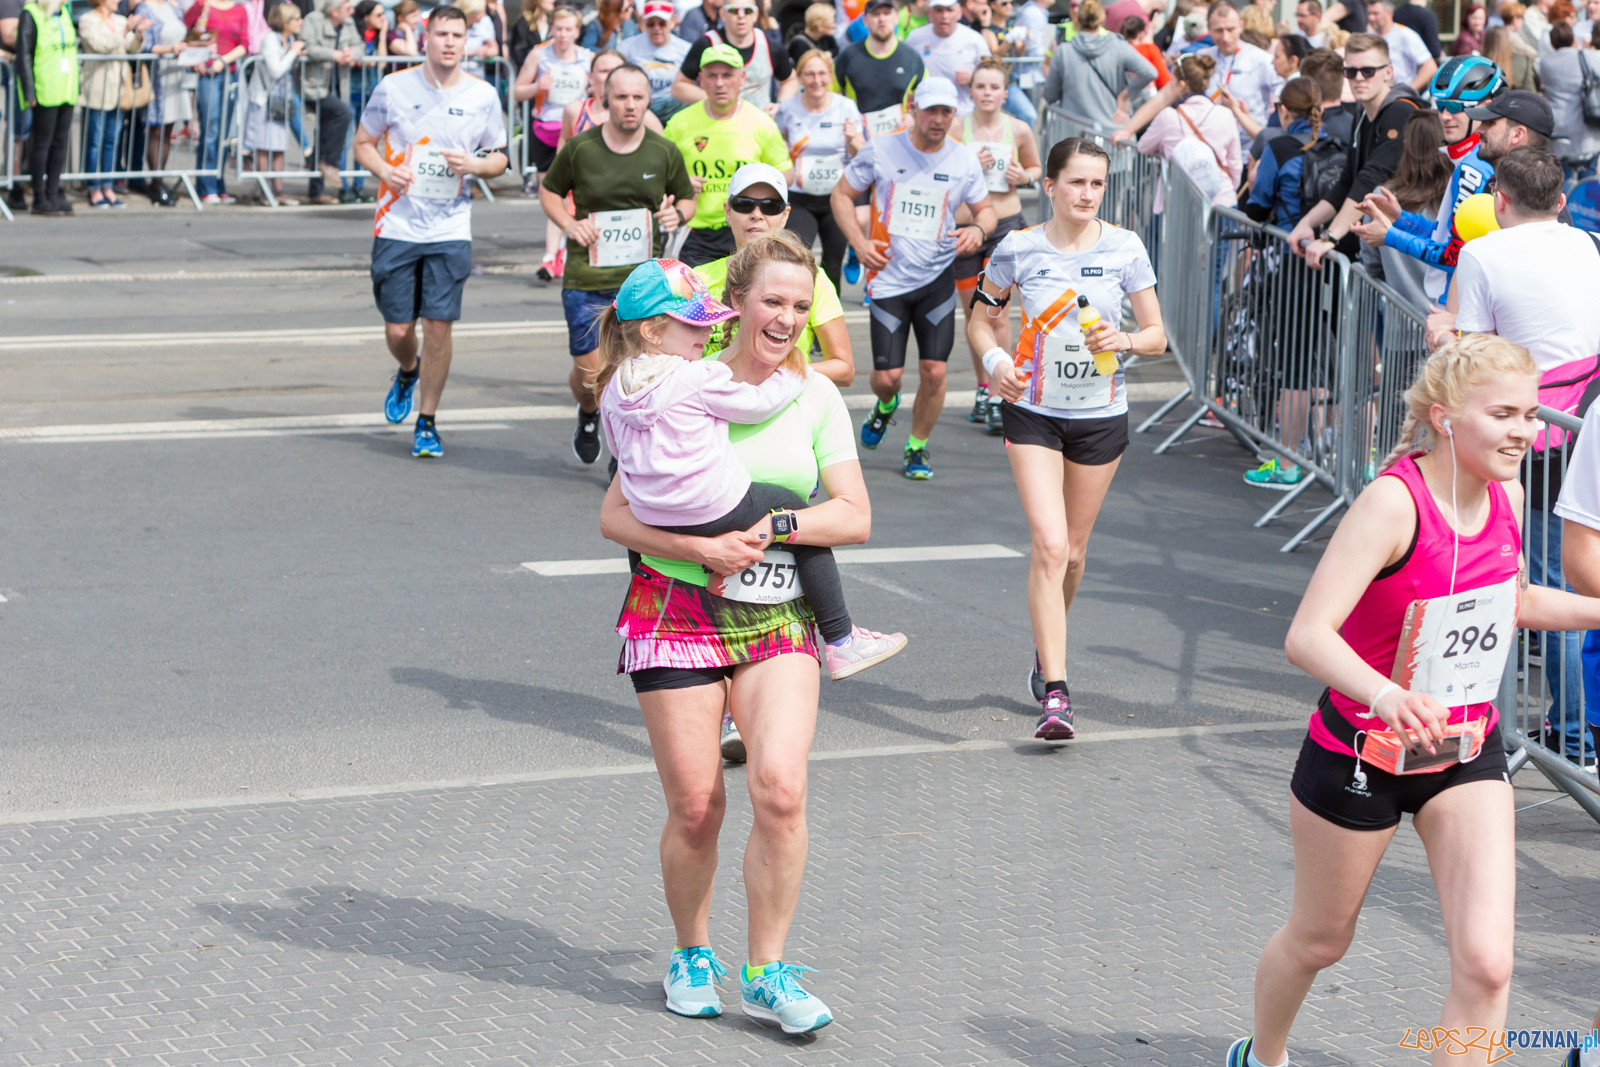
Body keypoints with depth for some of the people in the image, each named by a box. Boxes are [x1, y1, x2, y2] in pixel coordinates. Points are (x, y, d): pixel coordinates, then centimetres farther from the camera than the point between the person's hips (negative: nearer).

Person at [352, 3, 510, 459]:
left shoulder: (483, 96, 1)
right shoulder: (393, 88, -2)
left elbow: (500, 158, 11)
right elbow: (363, 143, 8)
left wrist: (474, 165, -11)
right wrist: (385, 170, -13)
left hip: (451, 230, 0)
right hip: (397, 227, 0)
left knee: (438, 326, -5)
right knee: (397, 330, 3)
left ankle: (427, 422, 11)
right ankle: (407, 372, 40)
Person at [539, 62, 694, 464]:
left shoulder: (665, 152, 2)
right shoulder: (579, 148, -3)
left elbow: (687, 198, 17)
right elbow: (549, 190, 13)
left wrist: (677, 214, -7)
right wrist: (568, 224, -6)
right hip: (586, 281, -1)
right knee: (590, 376, 1)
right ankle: (588, 415, 38)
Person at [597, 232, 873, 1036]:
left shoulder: (816, 396, 6)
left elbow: (854, 517, 0)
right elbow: (615, 516, -4)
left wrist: (767, 528, -14)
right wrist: (699, 548, -19)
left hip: (777, 618, 2)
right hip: (676, 613, -2)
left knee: (780, 789, -16)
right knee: (695, 810, 0)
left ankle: (767, 975, -1)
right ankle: (692, 954, 26)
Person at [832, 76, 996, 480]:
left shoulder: (964, 160, 0)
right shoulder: (880, 150, -4)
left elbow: (986, 209, 13)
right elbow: (842, 194, 6)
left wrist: (978, 229, -11)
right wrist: (858, 242, -7)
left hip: (938, 279, 1)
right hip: (888, 277, -1)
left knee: (934, 371, -6)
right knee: (887, 376, -3)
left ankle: (917, 448, 16)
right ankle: (885, 405, 36)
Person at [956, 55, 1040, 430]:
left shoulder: (1018, 130, -1)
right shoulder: (956, 129, -4)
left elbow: (1036, 167, 17)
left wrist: (1024, 176, -5)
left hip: (1006, 224, -1)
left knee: (997, 313, -10)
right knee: (972, 314, 10)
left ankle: (999, 395, -4)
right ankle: (982, 389, 27)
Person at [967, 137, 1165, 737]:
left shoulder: (1124, 249, -4)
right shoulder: (1019, 249, -6)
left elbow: (1157, 336, 1)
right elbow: (981, 320, 6)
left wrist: (1122, 342, -20)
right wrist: (994, 361, -14)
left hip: (1101, 416, 2)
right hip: (1034, 412, -2)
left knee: (1072, 550, 13)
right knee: (1050, 546, -15)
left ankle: (1046, 650, 42)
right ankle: (1055, 694, -16)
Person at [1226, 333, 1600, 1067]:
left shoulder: (1506, 495, -5)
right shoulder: (1395, 502, -26)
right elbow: (1307, 636, -36)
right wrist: (1386, 696, -53)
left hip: (1466, 753, 5)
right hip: (1360, 753, -5)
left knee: (1486, 963, -11)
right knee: (1319, 941, 18)